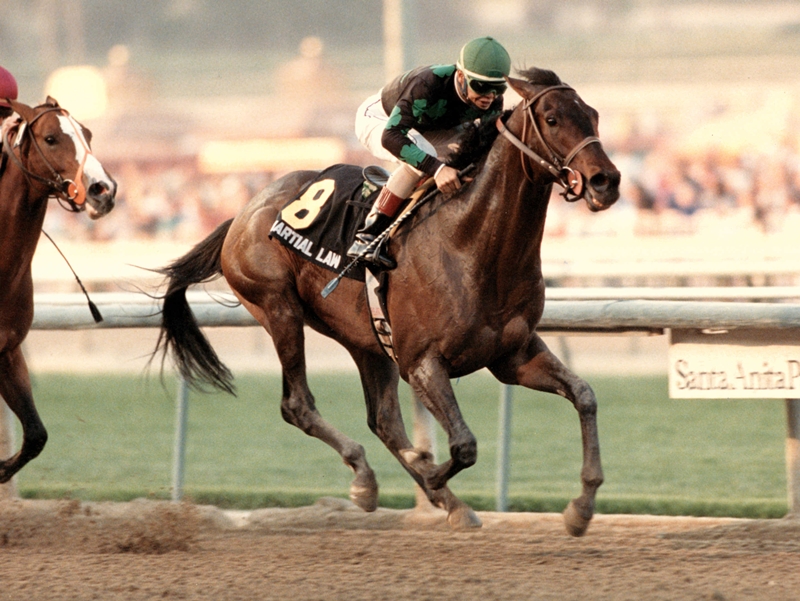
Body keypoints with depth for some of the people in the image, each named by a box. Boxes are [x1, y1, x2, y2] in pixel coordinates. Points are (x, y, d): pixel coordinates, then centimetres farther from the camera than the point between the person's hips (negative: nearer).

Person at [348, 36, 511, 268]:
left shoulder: (493, 102, -24)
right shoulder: (426, 85, -42)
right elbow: (391, 137, -48)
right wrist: (436, 168, -58)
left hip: (428, 130, 6)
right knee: (423, 155, -36)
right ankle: (367, 237, -32)